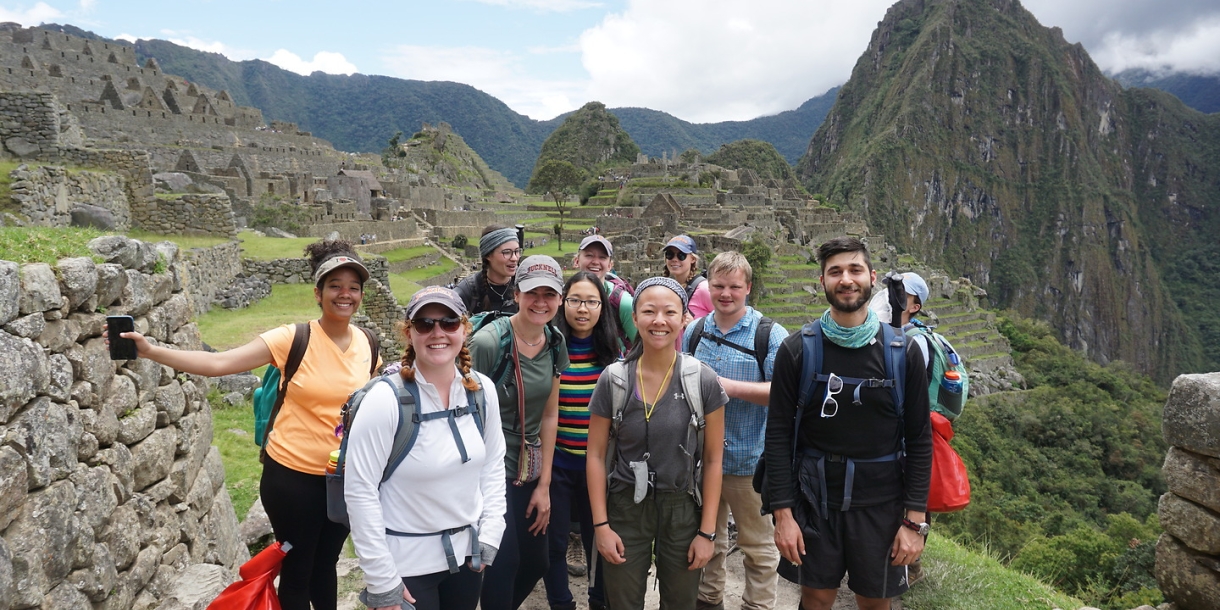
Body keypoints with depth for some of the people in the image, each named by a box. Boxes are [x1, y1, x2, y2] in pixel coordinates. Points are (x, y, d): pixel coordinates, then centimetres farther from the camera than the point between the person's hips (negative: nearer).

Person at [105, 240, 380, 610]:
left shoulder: (367, 345, -2)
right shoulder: (293, 339, -15)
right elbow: (219, 363, -20)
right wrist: (150, 351, -29)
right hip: (293, 475, -3)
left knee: (326, 563, 21)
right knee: (297, 569, 12)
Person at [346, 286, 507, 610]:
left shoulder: (482, 390, -4)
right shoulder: (386, 399, -18)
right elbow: (360, 491, -16)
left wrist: (489, 535, 1)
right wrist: (382, 583, -14)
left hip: (467, 552, 5)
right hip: (406, 562, -4)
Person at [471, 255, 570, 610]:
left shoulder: (555, 344, 0)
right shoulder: (488, 342, -19)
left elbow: (550, 415, 5)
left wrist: (544, 484, 6)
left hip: (531, 470, 7)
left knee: (536, 563, 15)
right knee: (505, 564, -3)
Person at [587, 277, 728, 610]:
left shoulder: (703, 380, -9)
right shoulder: (613, 380, -7)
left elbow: (713, 459, -4)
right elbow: (596, 455, -1)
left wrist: (707, 531, -5)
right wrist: (601, 524, -5)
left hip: (683, 509, 0)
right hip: (625, 508, 1)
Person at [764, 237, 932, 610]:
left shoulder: (902, 353, -5)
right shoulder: (796, 350, -7)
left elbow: (919, 439, -2)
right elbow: (778, 435, -6)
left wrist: (915, 520, -5)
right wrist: (783, 513, -9)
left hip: (880, 504, 1)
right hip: (815, 498, 0)